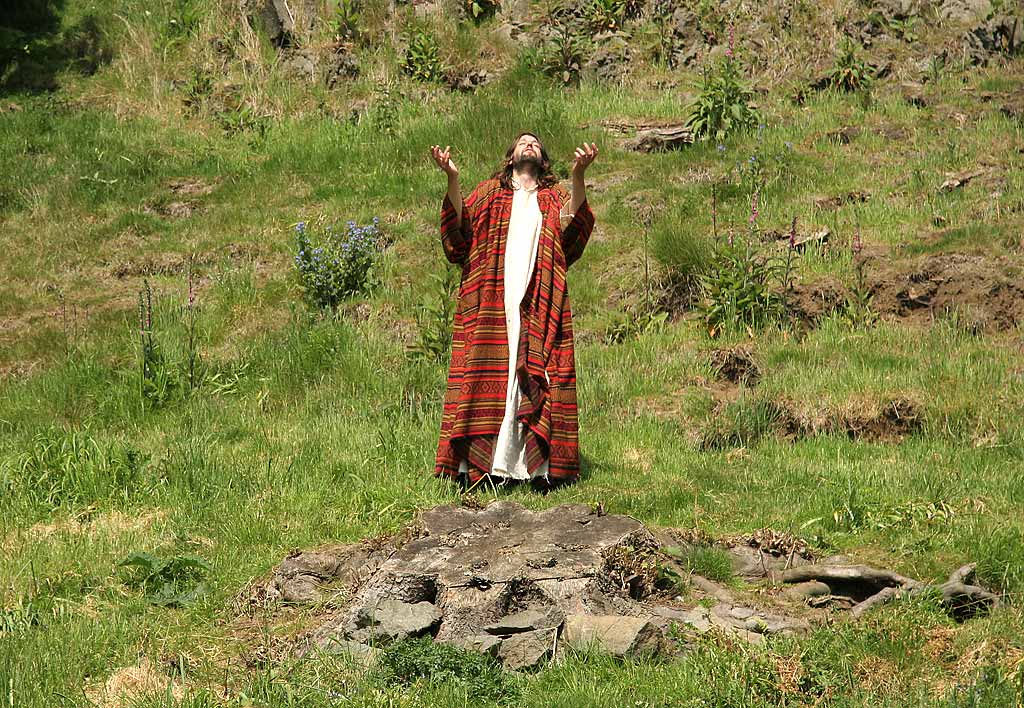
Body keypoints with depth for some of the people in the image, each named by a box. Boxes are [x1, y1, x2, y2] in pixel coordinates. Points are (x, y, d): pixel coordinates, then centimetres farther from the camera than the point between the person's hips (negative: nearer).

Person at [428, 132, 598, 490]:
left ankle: (542, 465, -12)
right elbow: (460, 230, 5)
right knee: (488, 374, -9)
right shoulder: (488, 192, 23)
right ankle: (477, 464, -11)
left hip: (539, 304, 0)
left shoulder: (556, 196, 22)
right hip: (490, 303, 0)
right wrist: (452, 179, -7)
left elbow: (571, 226, 0)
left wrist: (578, 175, -13)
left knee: (538, 377, -9)